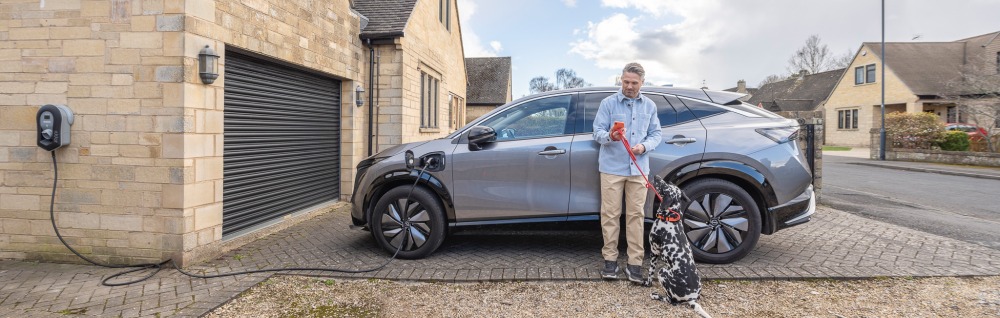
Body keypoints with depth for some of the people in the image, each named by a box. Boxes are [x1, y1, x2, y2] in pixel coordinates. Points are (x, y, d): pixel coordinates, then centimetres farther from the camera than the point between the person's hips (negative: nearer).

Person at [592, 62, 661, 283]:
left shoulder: (650, 106, 12)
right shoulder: (608, 103, 3)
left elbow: (656, 134, 11)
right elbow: (597, 131, -3)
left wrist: (644, 146, -11)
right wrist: (609, 136, -26)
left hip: (638, 168, 3)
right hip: (612, 167, -2)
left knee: (636, 215, 3)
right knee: (610, 214, 0)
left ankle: (635, 263, 10)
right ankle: (610, 259, 11)